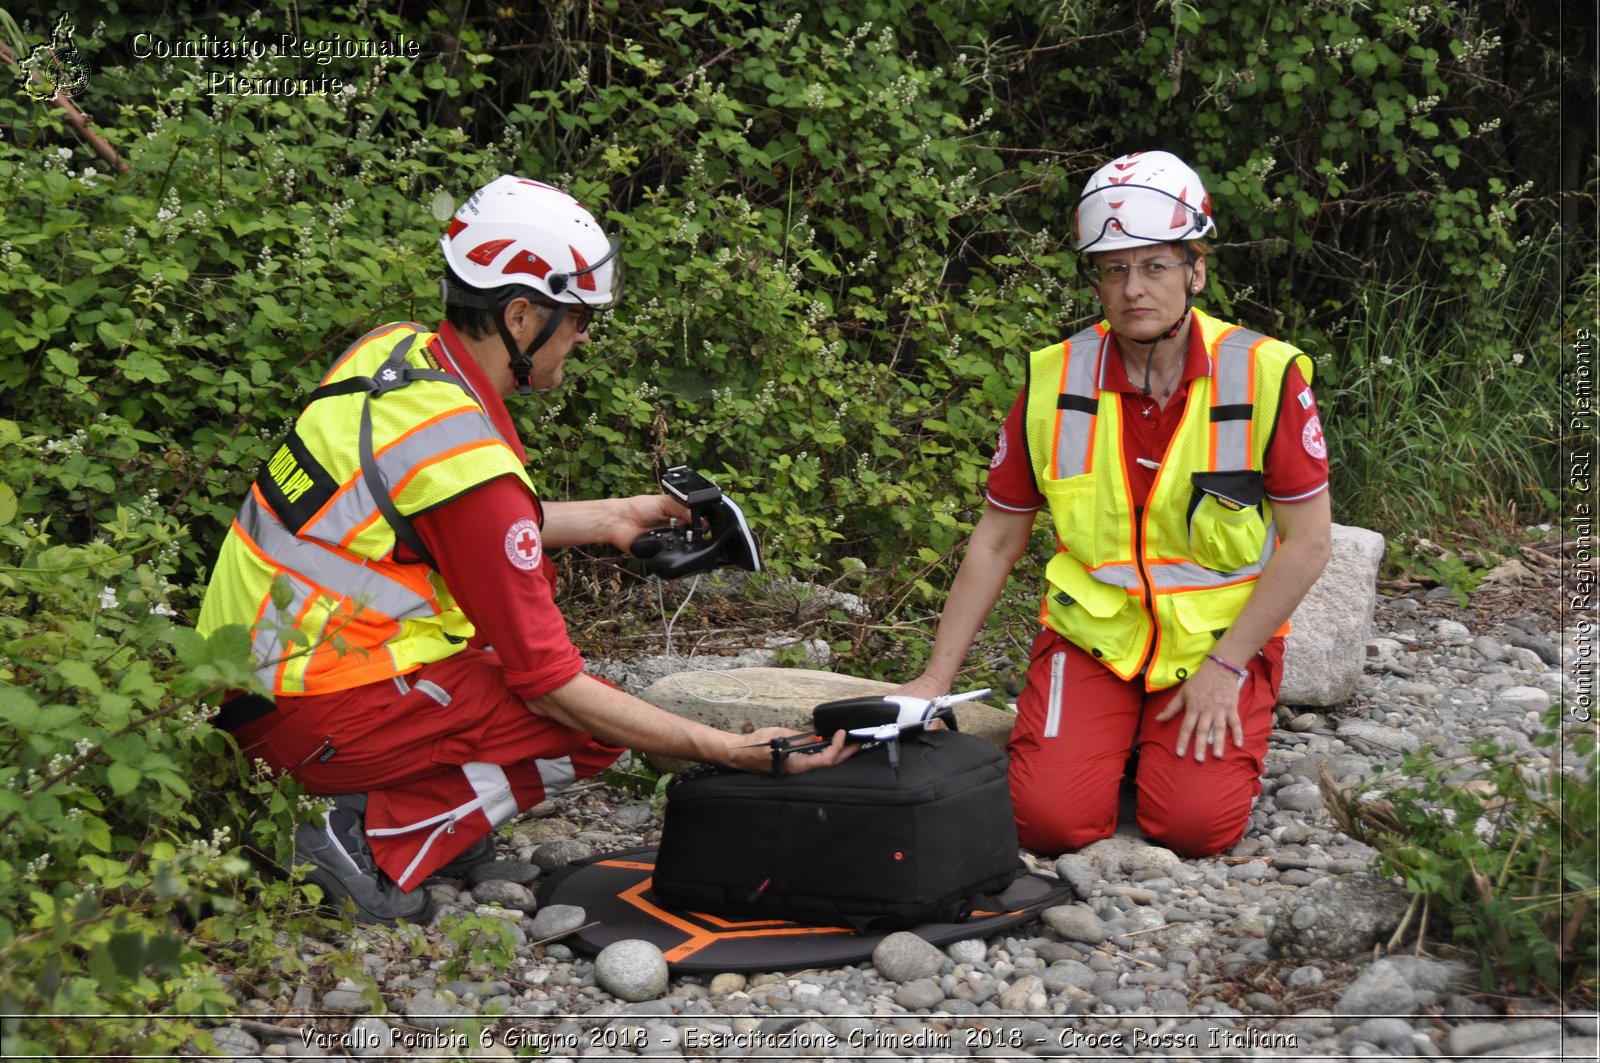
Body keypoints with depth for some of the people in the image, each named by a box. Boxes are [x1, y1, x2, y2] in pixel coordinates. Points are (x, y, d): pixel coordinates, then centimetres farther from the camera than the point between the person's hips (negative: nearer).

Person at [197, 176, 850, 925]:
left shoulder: (394, 350, 2)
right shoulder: (470, 462, -23)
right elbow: (549, 686, -18)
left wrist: (608, 519, 21)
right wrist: (731, 751, -16)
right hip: (308, 715, -9)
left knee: (522, 580, 21)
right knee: (594, 729, -4)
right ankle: (374, 841, -9)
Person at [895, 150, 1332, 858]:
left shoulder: (1265, 374, -11)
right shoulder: (1053, 380, -4)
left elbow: (1307, 545, -7)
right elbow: (996, 540, 4)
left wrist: (1225, 666, -14)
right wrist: (936, 679, 1)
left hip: (1221, 637, -1)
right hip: (1091, 634, 2)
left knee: (1194, 825, -20)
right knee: (1052, 822, -18)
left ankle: (1204, 727, 13)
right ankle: (1114, 736, 15)